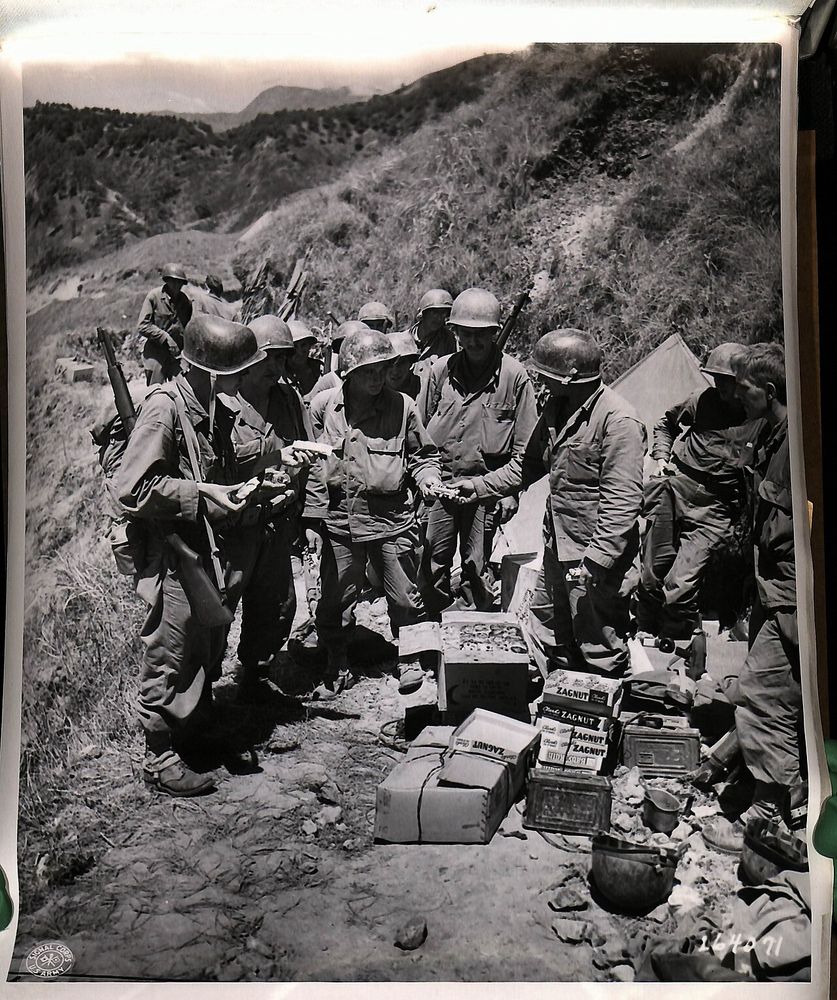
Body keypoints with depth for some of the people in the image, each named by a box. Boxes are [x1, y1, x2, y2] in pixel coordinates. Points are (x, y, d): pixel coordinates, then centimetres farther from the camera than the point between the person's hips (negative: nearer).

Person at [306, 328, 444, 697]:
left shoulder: (402, 406, -2)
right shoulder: (323, 405, 1)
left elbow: (423, 455, 10)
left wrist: (429, 478, -8)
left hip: (393, 518, -1)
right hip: (340, 518, 1)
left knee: (404, 597, 9)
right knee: (335, 599, 10)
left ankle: (409, 660, 32)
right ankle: (337, 667, 30)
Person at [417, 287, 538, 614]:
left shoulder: (514, 375, -4)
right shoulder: (441, 369, 1)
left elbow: (523, 443, -1)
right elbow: (420, 427, 9)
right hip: (439, 484, 2)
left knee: (476, 566, 9)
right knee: (432, 564, 9)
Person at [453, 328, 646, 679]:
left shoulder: (618, 421, -22)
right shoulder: (557, 408, 6)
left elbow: (622, 502, -24)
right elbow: (529, 464, 18)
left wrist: (595, 561, -26)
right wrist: (479, 486, 10)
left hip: (598, 555, -9)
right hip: (557, 547, 9)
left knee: (598, 649, 6)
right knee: (546, 631, 23)